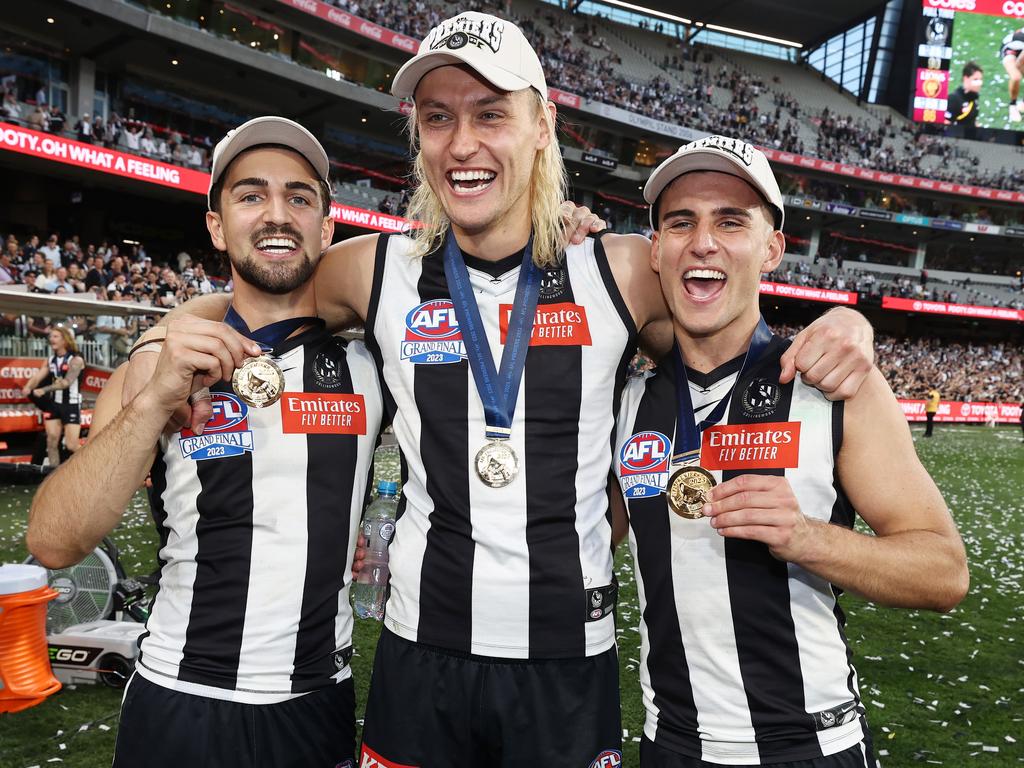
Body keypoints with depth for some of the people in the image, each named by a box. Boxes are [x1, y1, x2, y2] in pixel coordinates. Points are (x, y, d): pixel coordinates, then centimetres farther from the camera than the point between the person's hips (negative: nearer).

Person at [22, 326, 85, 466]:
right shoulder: (50, 361, 8)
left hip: (71, 405, -6)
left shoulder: (76, 360, -10)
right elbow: (38, 376, -5)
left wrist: (44, 390, -32)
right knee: (52, 442, 3)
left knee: (71, 446, -8)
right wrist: (28, 387, -27)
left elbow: (67, 382, -22)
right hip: (53, 404, 6)